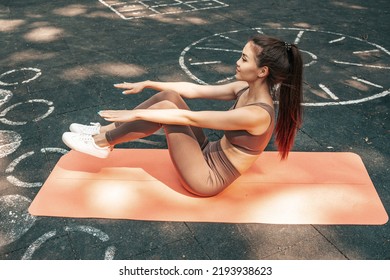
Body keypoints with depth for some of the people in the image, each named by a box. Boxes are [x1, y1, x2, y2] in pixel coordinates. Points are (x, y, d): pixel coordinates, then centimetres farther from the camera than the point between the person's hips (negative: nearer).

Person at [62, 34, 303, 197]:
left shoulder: (257, 115, -29)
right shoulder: (247, 88, -3)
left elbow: (190, 118, -27)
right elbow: (195, 90, 2)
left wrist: (136, 114, -22)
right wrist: (148, 84, 3)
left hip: (208, 178, -8)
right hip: (209, 156, 8)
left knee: (165, 107, -21)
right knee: (168, 96, -6)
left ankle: (101, 143, -4)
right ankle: (105, 131, 5)